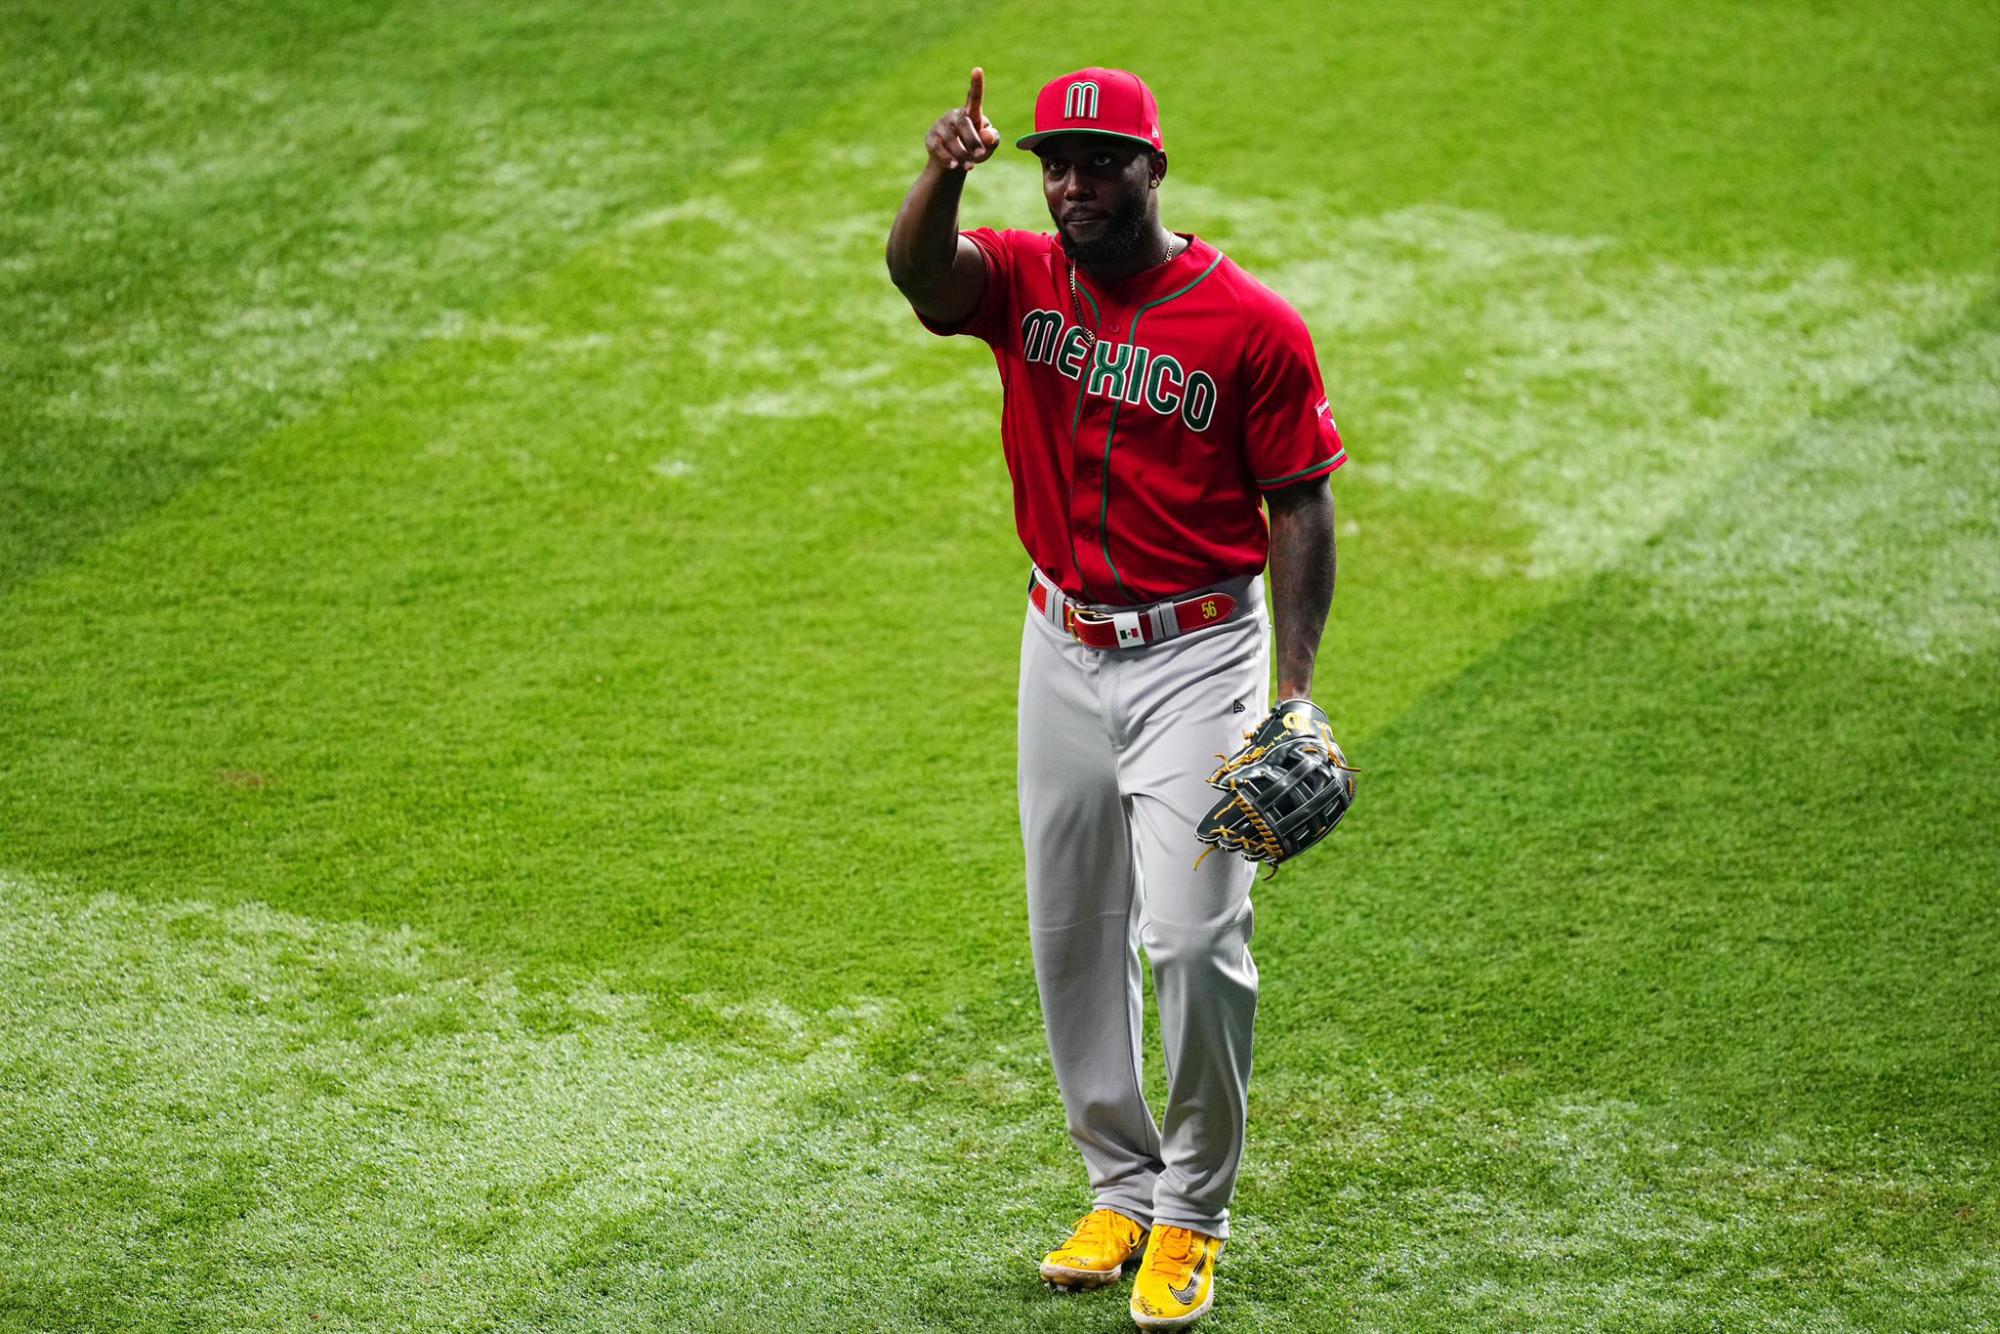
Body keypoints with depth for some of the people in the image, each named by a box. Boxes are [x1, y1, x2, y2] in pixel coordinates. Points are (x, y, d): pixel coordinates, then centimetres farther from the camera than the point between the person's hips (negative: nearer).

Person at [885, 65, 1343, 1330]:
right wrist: (943, 175, -45)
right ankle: (1123, 1187, 29)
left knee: (1192, 936, -11)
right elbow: (919, 271, -23)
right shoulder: (1022, 280, -1)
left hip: (1198, 656, -5)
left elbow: (1300, 510, -7)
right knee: (1072, 937, 13)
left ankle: (1194, 1213, 7)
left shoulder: (1252, 324, -11)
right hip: (1064, 652, 5)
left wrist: (1293, 692, -13)